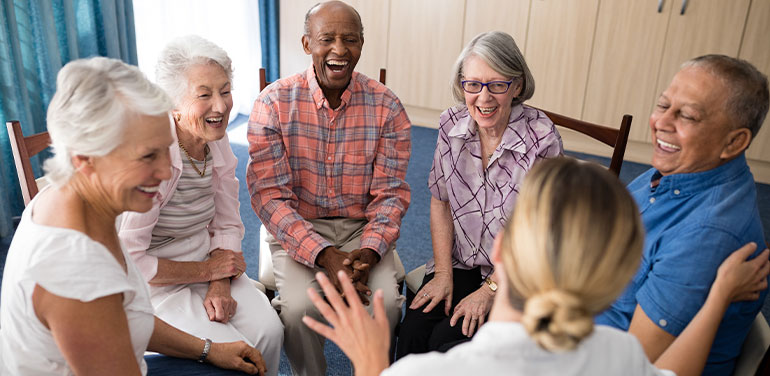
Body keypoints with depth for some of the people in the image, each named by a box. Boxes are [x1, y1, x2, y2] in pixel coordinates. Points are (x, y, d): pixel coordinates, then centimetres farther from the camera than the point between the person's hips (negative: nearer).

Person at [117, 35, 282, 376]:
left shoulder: (217, 143, -2)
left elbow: (227, 225, 5)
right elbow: (129, 260, -23)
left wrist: (220, 285, -11)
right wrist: (208, 270, -15)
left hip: (206, 262, 6)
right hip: (155, 281, -6)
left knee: (269, 331, -15)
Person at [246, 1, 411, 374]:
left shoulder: (386, 106, -4)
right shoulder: (274, 103, -9)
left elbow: (390, 193, -3)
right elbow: (269, 195, -12)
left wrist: (367, 252, -21)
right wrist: (325, 255, -23)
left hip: (361, 227, 1)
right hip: (296, 228, -1)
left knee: (385, 302, -21)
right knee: (299, 307, -24)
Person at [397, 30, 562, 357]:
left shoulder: (542, 139, -19)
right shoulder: (451, 125, -5)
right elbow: (440, 202, 3)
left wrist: (490, 290, -14)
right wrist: (443, 274, -3)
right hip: (459, 263, 4)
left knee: (446, 341, -19)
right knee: (412, 331, -17)